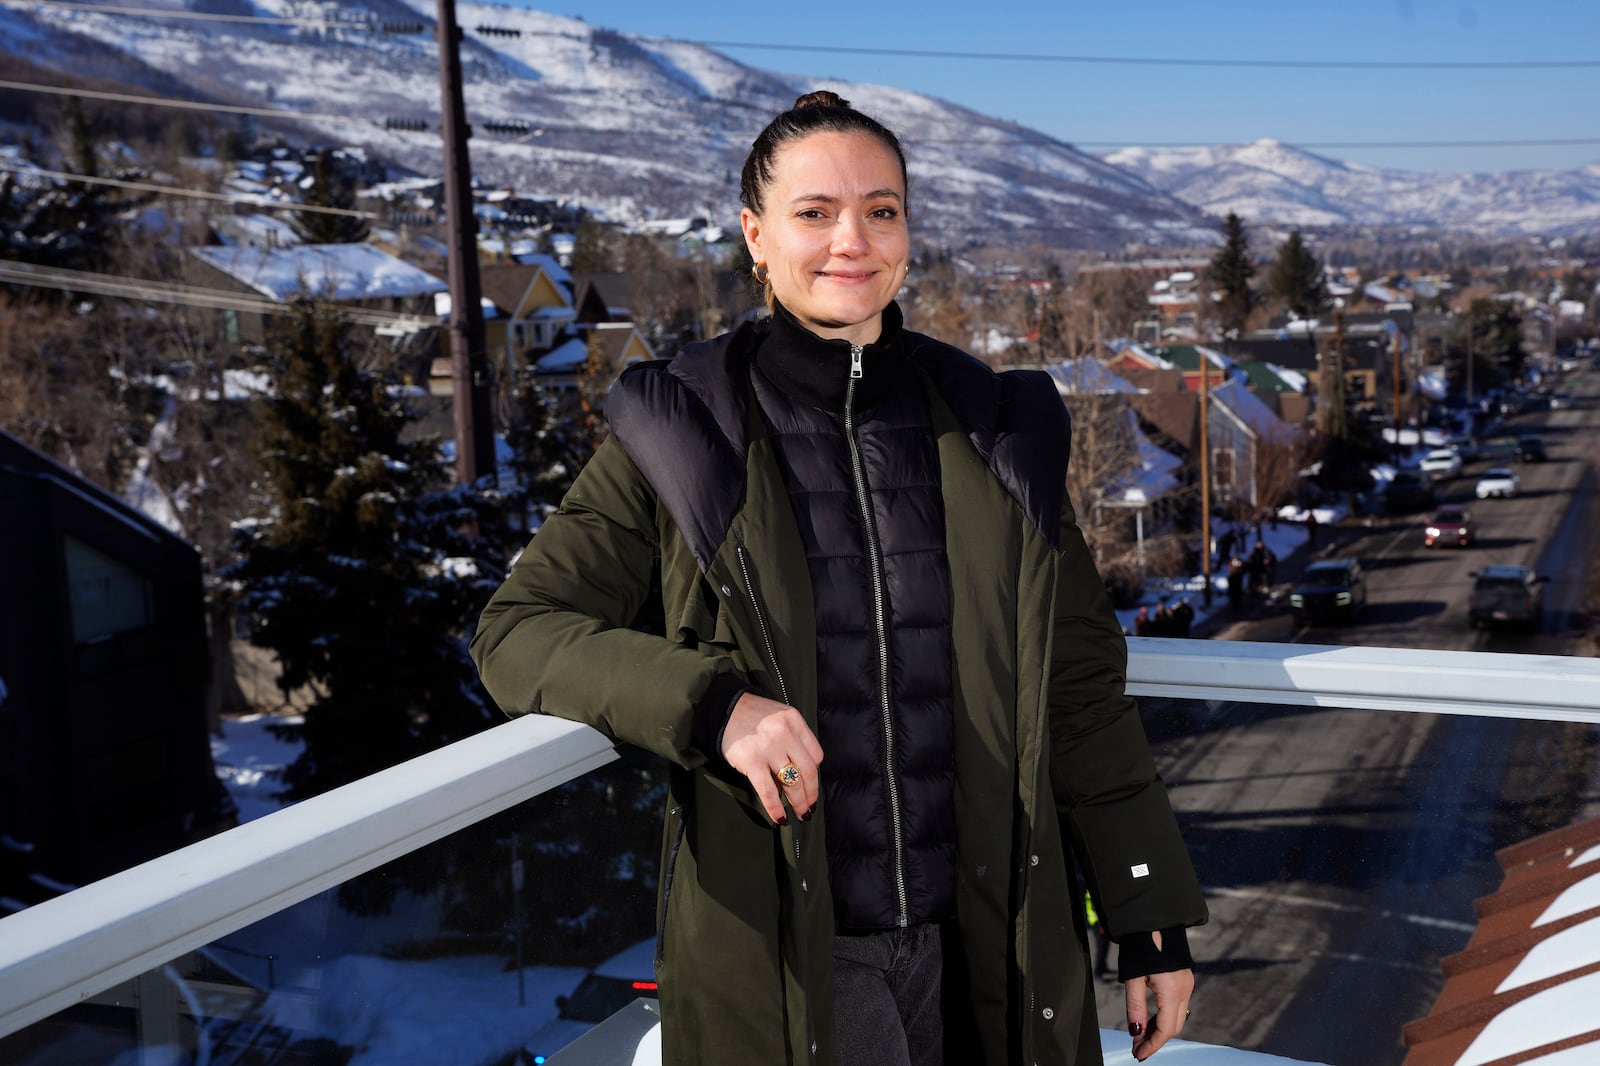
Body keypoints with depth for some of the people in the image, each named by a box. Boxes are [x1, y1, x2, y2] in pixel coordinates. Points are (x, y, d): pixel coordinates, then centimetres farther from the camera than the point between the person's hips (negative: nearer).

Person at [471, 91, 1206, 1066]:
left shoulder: (996, 432, 3)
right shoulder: (684, 435, -5)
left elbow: (1080, 694, 6)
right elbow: (517, 631, -4)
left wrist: (1155, 925, 6)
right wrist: (711, 702, -21)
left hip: (986, 946, 3)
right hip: (777, 958, -2)